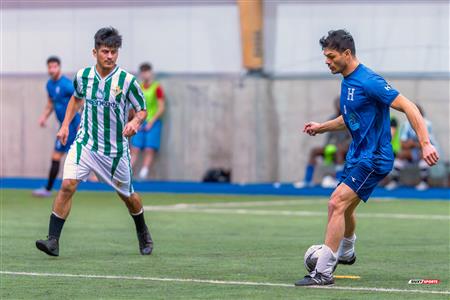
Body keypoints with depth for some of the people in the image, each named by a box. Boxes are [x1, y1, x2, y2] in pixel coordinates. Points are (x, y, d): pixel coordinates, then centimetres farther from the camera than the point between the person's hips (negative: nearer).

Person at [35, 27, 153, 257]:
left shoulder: (127, 81, -12)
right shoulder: (83, 75, -1)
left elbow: (142, 109, -4)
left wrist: (135, 122, -26)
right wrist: (65, 124, 14)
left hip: (115, 149, -1)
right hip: (85, 143, 1)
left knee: (127, 195, 14)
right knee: (67, 185, -18)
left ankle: (143, 233, 43)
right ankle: (53, 240, -18)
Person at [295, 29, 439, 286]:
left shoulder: (369, 81, -19)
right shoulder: (347, 82, 10)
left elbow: (407, 106, -22)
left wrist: (425, 144, -29)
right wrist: (321, 128, 17)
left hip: (374, 158, -10)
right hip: (357, 154, 10)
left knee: (337, 204, -18)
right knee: (344, 209, 23)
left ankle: (323, 272, -18)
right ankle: (346, 254, 50)